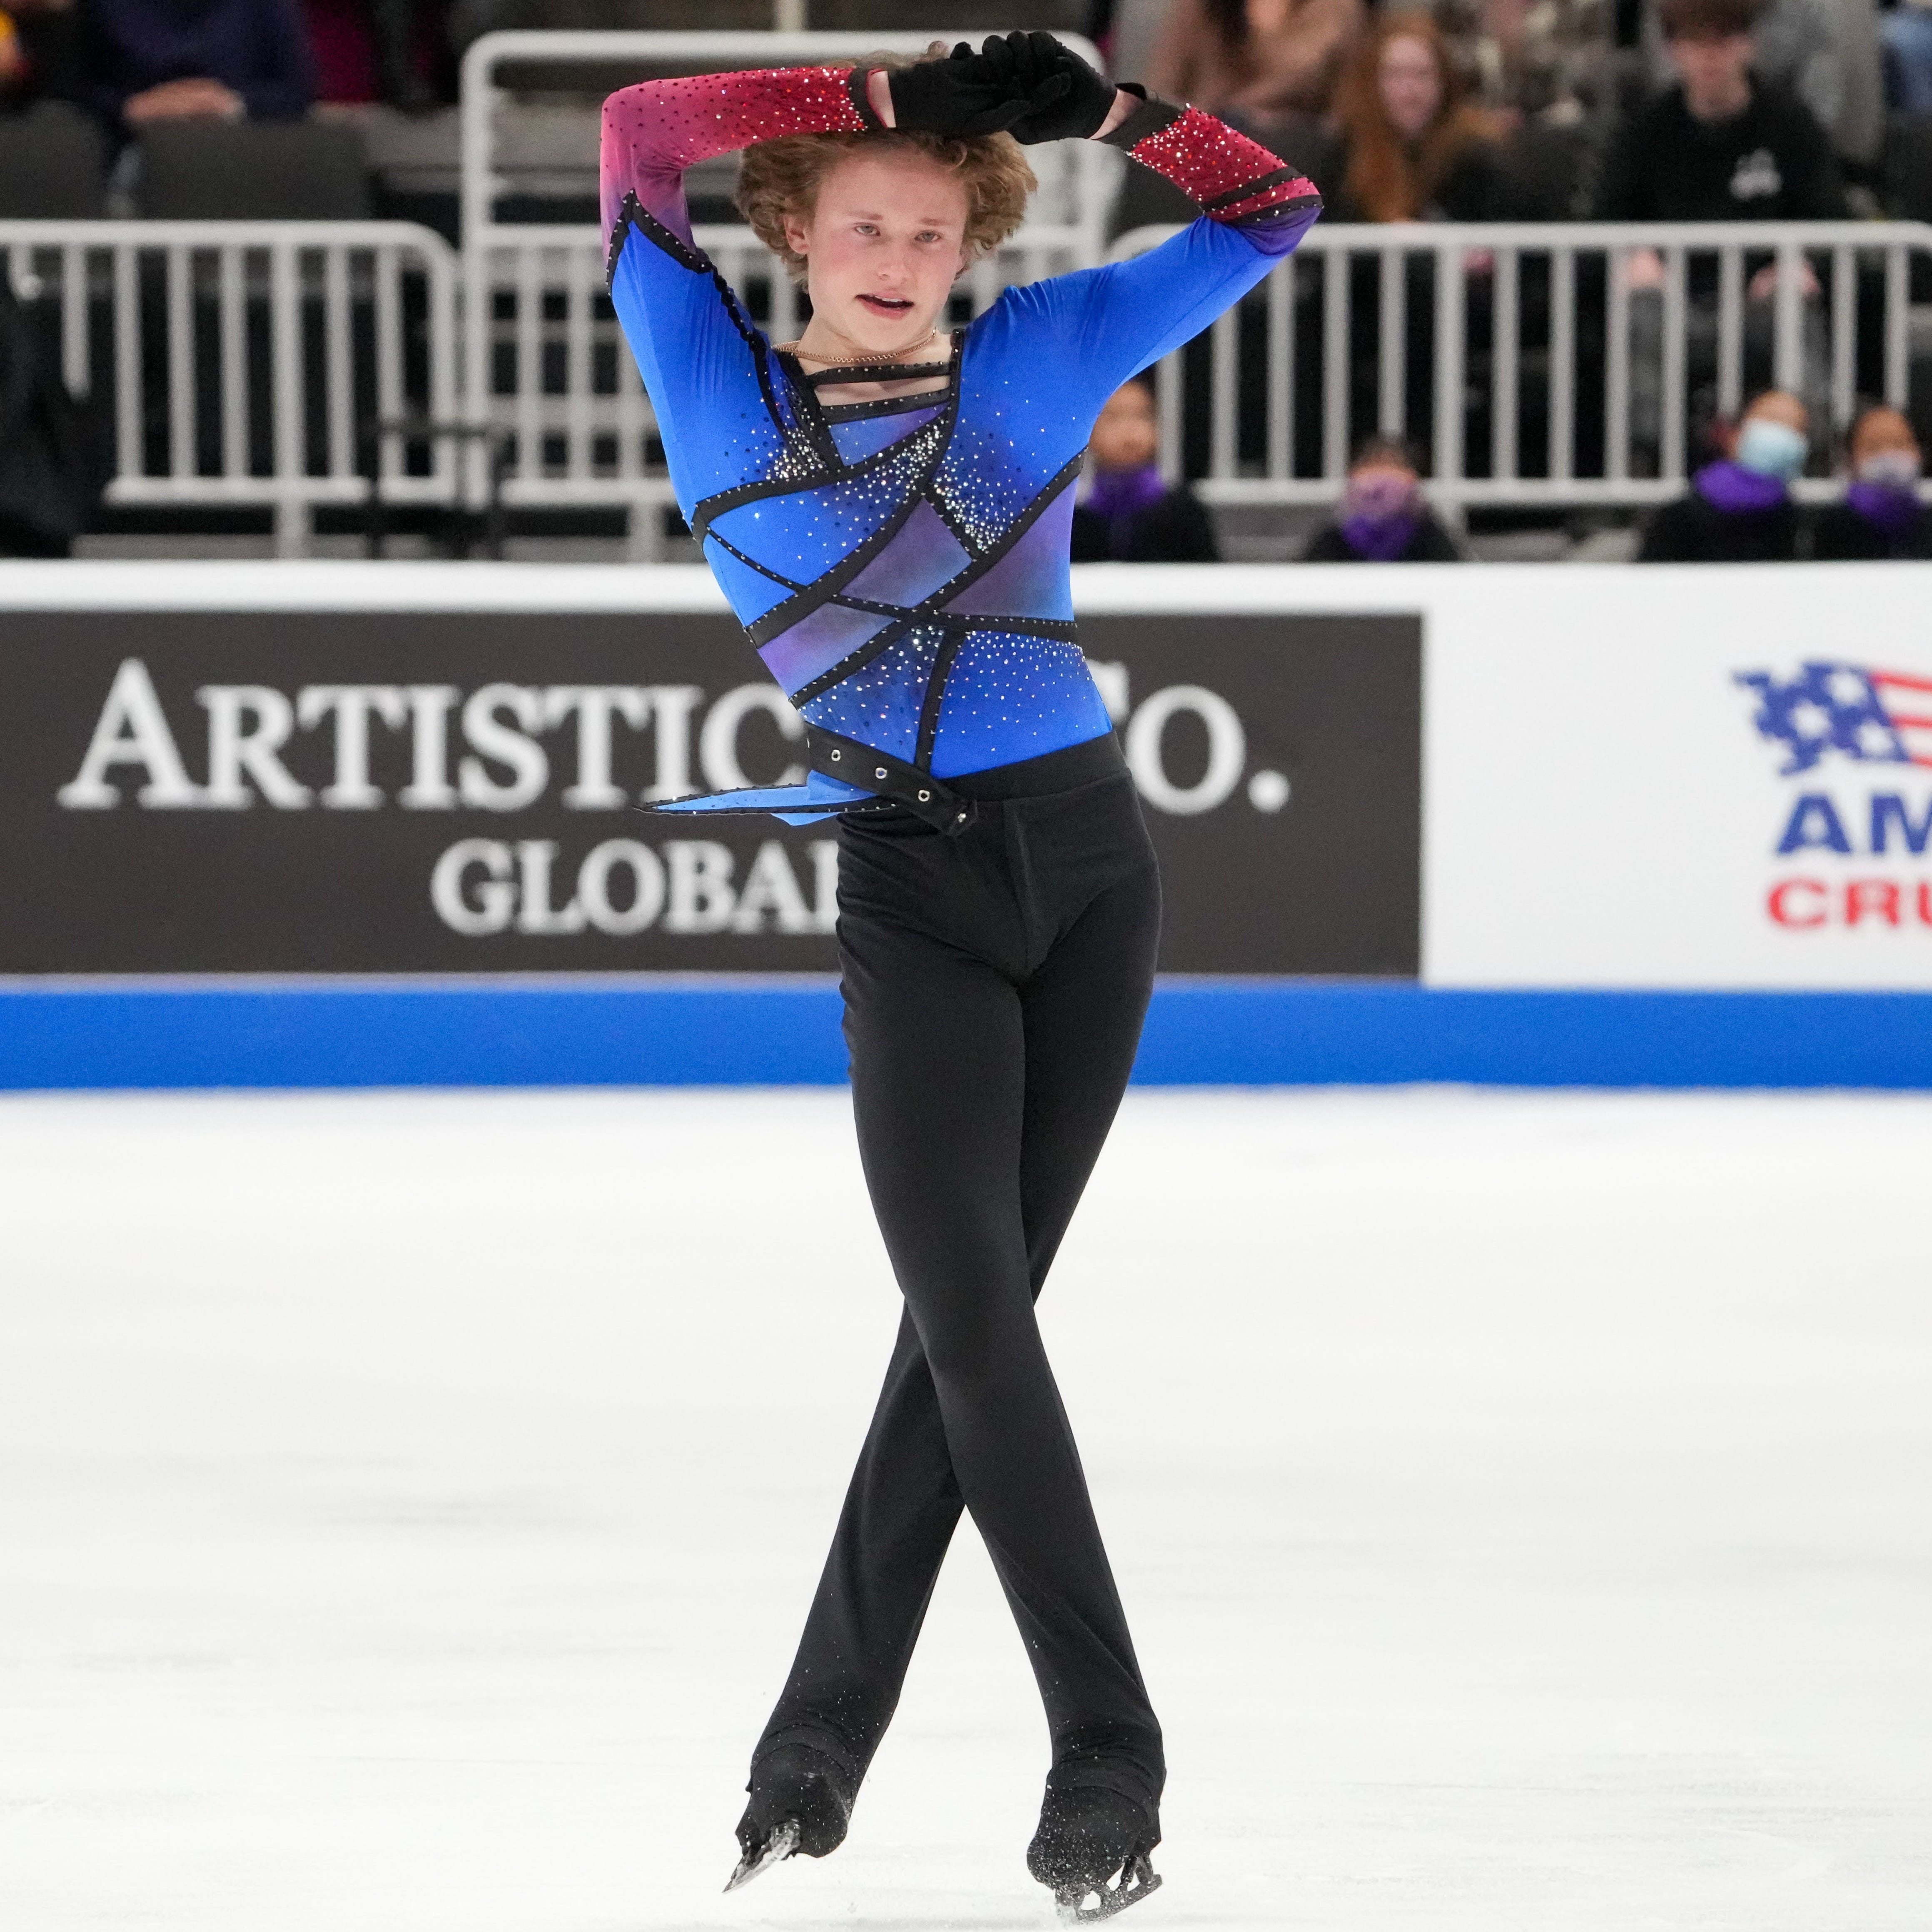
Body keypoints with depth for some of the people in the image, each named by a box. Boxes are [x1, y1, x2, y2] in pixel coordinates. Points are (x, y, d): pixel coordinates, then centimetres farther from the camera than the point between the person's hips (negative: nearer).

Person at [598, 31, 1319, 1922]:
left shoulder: (1040, 352, 5)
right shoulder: (721, 388, 1)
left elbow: (1270, 210, 8)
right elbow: (636, 128, -10)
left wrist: (1110, 109, -7)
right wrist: (899, 95, -14)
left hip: (1086, 864, 1)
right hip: (911, 897, -1)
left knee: (970, 1309, 4)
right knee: (972, 1309, -11)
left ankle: (825, 1736, 11)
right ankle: (1106, 1752, -7)